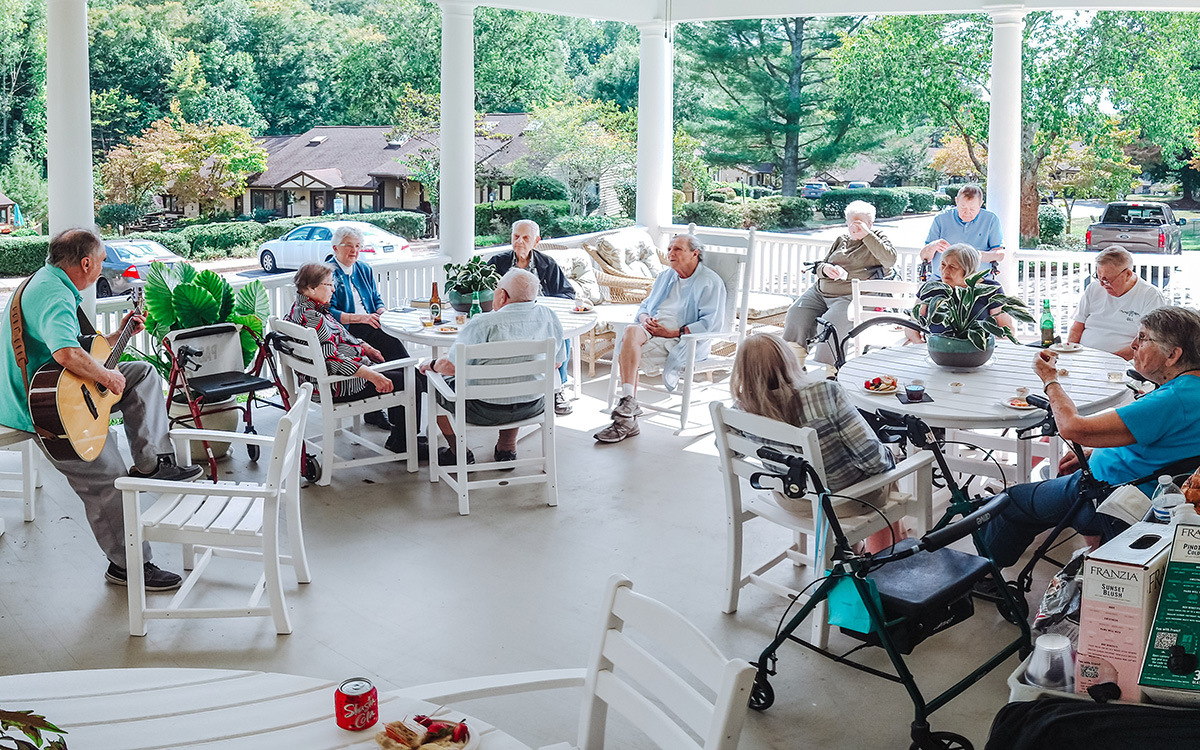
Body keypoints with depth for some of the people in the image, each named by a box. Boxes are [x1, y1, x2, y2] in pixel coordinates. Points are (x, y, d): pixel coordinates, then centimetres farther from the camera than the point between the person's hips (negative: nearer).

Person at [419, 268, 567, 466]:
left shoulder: (482, 325, -21)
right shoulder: (550, 317, -6)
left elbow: (451, 366, -18)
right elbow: (557, 361, 6)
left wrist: (432, 365, 4)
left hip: (486, 411, -5)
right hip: (533, 408, 5)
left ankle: (460, 454, 30)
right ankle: (507, 449, 38)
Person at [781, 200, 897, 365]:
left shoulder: (877, 238, 9)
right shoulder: (842, 240, 23)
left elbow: (890, 260, -12)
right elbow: (819, 267, 24)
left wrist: (866, 234, -11)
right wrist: (825, 268, -3)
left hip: (850, 296, -6)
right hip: (820, 291, 6)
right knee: (795, 314, -18)